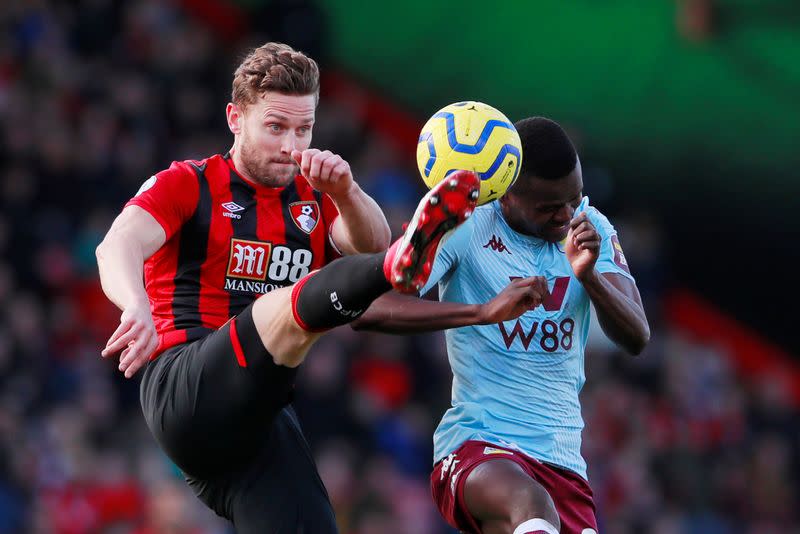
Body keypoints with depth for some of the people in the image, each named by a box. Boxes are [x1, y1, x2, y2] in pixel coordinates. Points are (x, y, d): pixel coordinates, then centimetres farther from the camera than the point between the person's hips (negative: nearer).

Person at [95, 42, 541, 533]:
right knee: (299, 301, -31)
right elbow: (118, 246, -13)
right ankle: (400, 266, -60)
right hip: (183, 390, -6)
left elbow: (372, 248, -1)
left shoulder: (314, 200, 20)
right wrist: (137, 306, -35)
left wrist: (345, 191, -23)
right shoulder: (187, 185, 7)